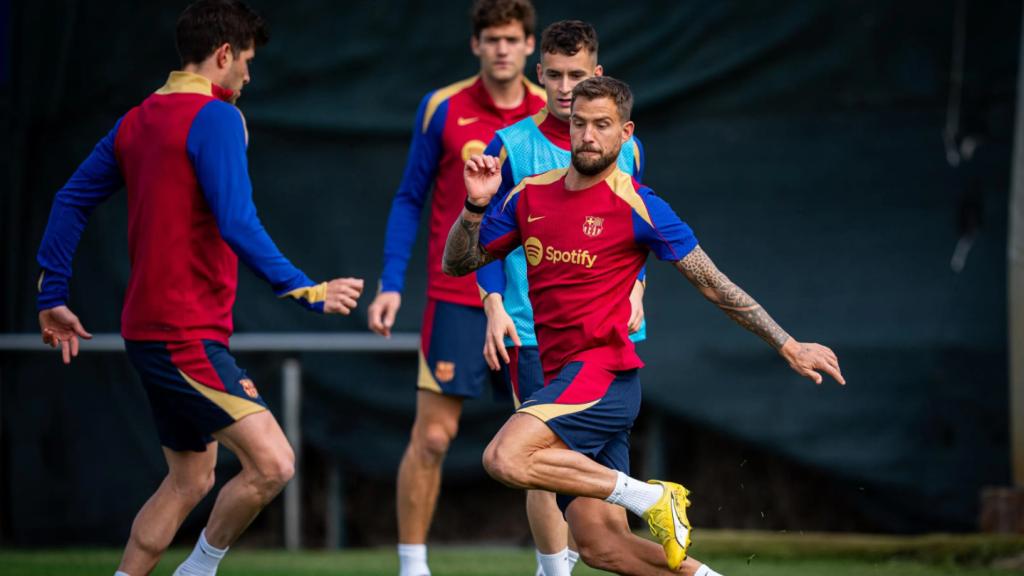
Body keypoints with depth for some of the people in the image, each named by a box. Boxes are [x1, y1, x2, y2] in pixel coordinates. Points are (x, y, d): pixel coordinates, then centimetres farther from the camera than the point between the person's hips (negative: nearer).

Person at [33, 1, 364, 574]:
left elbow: (71, 200, 19)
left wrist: (53, 298, 25)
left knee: (191, 480, 17)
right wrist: (307, 292, -18)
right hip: (188, 333, -10)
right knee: (272, 464, -15)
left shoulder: (137, 120, 15)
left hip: (152, 328, 10)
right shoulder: (215, 117, -12)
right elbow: (236, 224, -23)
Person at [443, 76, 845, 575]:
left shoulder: (637, 207, -6)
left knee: (505, 459, -29)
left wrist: (788, 346, -4)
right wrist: (475, 207, -4)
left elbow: (714, 285, -2)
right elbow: (457, 263, 15)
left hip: (602, 373, -6)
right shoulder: (531, 196, 10)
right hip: (563, 379, 6)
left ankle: (650, 497, -14)